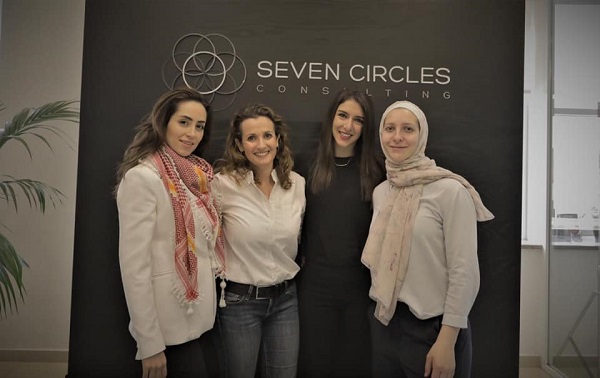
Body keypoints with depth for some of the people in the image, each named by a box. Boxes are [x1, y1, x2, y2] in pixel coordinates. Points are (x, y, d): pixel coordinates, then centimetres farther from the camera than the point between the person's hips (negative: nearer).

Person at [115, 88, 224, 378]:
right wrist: (150, 344, -19)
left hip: (199, 314, 8)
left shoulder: (196, 175, 6)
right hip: (170, 322, -7)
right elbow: (134, 265, -20)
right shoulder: (143, 177, -17)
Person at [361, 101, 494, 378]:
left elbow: (465, 271, -15)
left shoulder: (450, 190, -13)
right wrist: (381, 307, 11)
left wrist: (446, 342, -16)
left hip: (433, 326, -5)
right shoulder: (380, 191, 5)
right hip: (384, 322, 6)